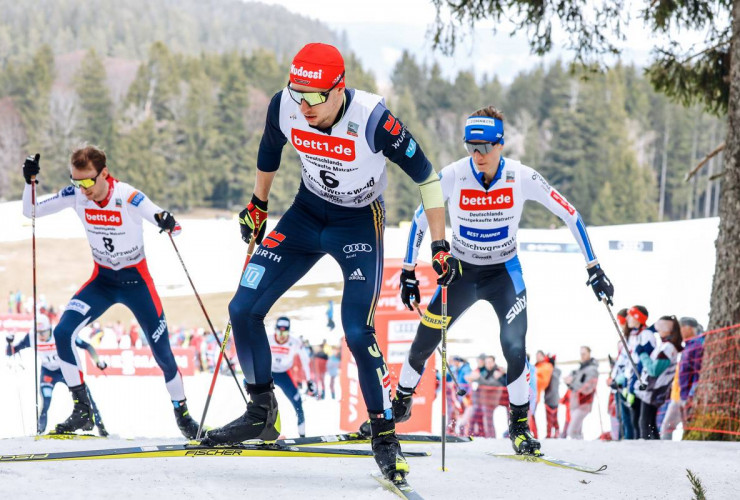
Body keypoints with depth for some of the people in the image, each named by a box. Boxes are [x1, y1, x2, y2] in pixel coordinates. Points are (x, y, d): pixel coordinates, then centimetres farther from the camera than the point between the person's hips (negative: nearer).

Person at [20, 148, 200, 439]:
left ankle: (183, 413, 22)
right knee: (63, 332, -18)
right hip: (102, 280, 3)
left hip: (137, 281, -3)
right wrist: (30, 182, -24)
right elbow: (31, 212, -6)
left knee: (162, 352, -1)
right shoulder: (76, 195, -13)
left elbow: (174, 229, -26)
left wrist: (167, 222, -50)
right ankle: (82, 411, -9)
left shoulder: (128, 198, -25)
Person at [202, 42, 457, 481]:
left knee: (358, 333, -18)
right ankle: (262, 415, 15)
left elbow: (426, 177, -19)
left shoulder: (373, 120, -31)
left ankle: (385, 437, -3)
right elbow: (270, 150, 6)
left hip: (360, 225, -5)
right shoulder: (284, 106, -19)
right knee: (243, 310, -3)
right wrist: (258, 206, 18)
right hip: (307, 214, 5)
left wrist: (440, 246, -16)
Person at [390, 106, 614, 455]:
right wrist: (408, 272, -4)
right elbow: (420, 219, -5)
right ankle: (400, 403, 28)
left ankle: (519, 426, -1)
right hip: (461, 270, 1)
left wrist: (594, 269, -10)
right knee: (424, 343, 1)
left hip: (505, 272, -1)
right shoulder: (452, 176, -20)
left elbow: (570, 216, -11)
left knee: (514, 347, -19)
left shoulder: (522, 178, -21)